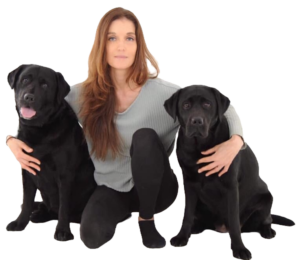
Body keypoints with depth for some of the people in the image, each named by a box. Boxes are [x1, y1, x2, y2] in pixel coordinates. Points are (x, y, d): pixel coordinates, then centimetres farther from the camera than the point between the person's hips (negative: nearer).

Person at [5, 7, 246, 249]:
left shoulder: (163, 92, -18)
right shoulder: (82, 93, -11)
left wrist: (234, 142, -31)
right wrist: (13, 139, -19)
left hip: (154, 188, -1)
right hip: (111, 188, 1)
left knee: (145, 137, -32)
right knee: (92, 236, -30)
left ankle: (147, 220, -8)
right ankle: (125, 211, 10)